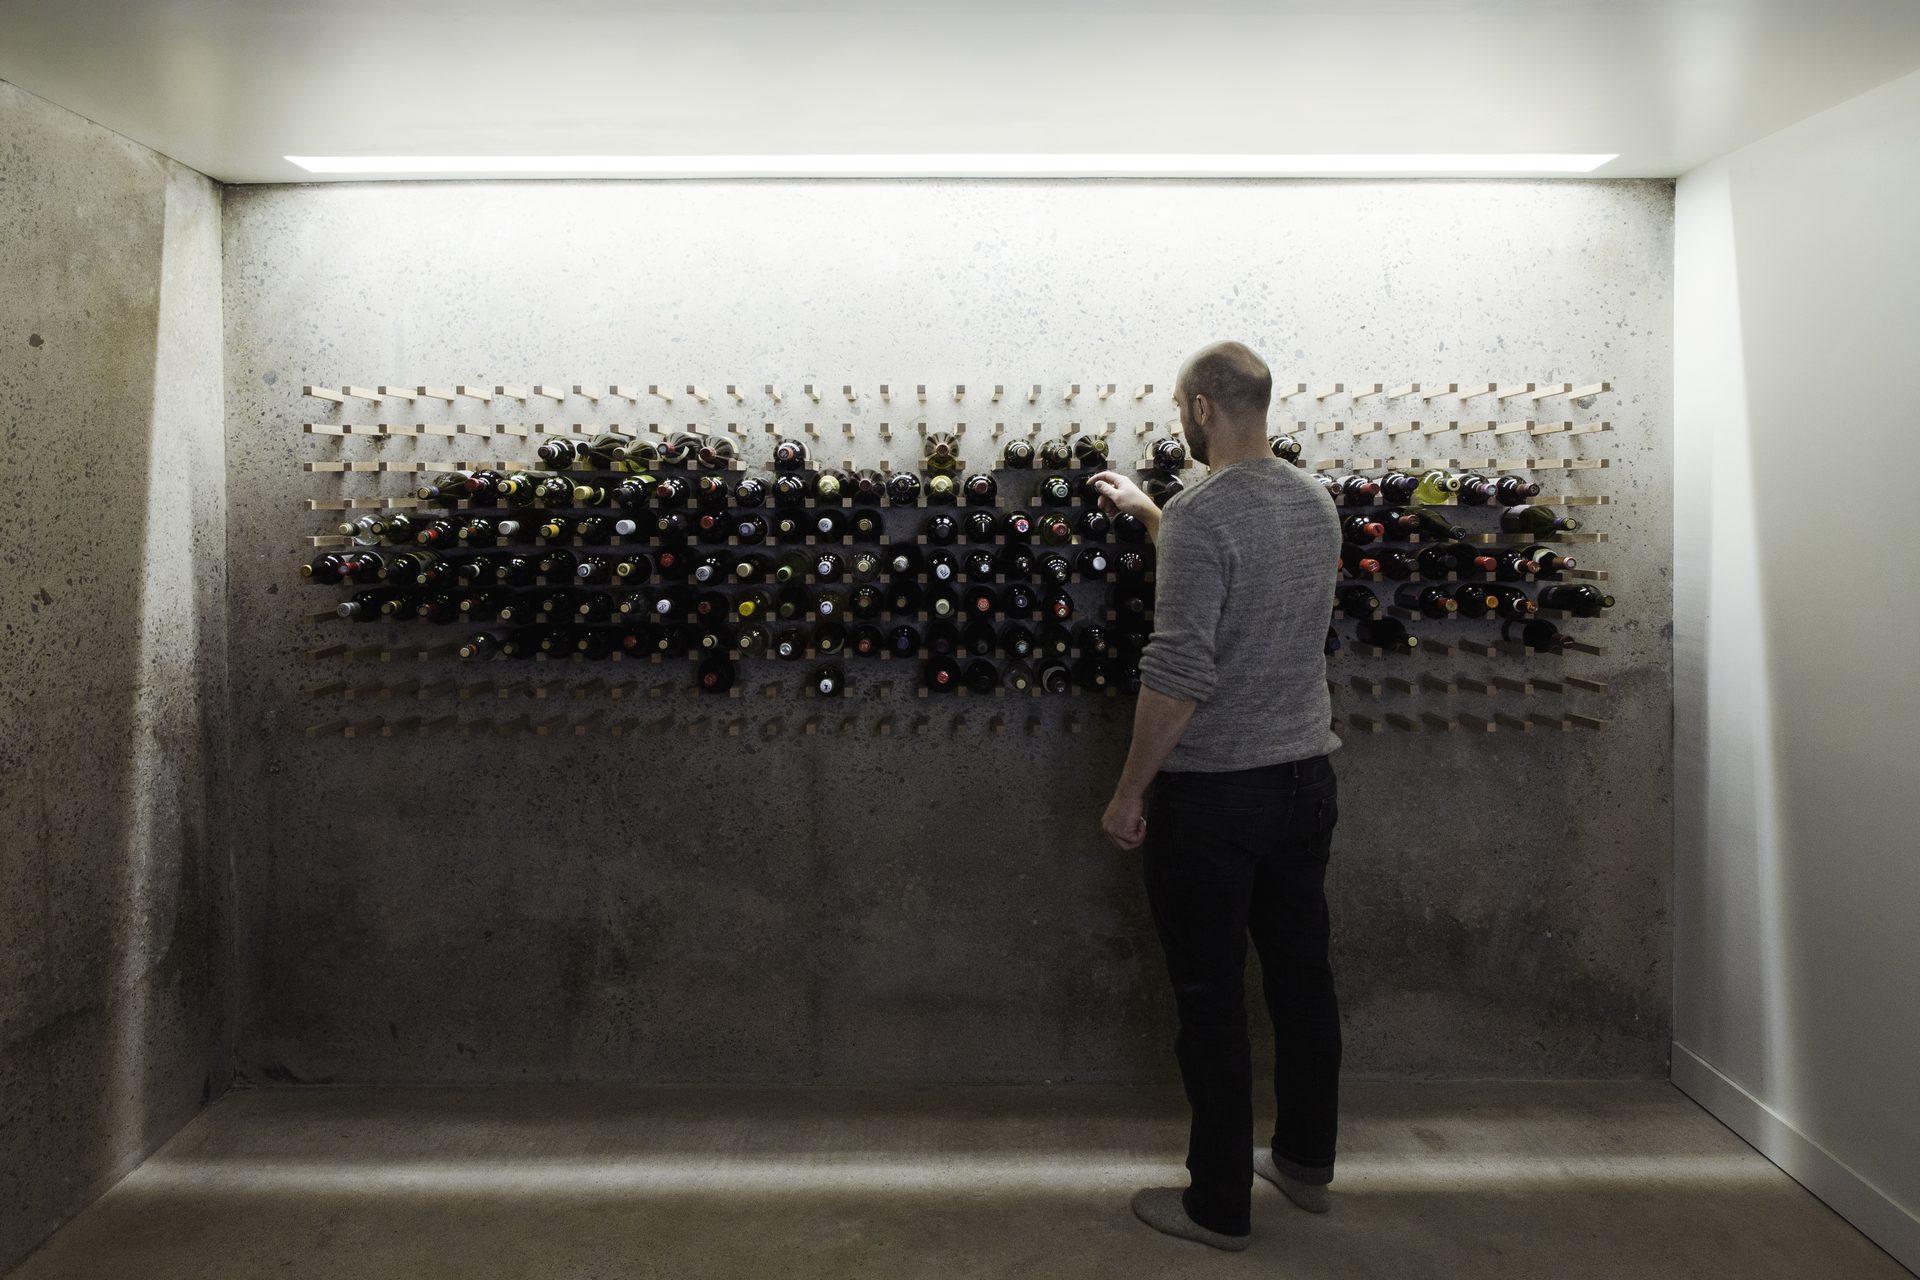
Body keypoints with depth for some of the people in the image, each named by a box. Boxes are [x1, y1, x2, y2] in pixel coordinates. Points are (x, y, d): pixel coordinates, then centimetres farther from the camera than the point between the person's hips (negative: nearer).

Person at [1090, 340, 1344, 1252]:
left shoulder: (1200, 512, -18)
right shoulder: (1315, 503, 7)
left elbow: (1178, 672, -23)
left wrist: (1129, 792, -14)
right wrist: (1144, 510, 33)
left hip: (1212, 792, -8)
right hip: (1306, 777, 8)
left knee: (1211, 998, 4)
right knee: (1302, 974, 18)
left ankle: (1220, 1204, 17)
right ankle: (1306, 1162, 35)